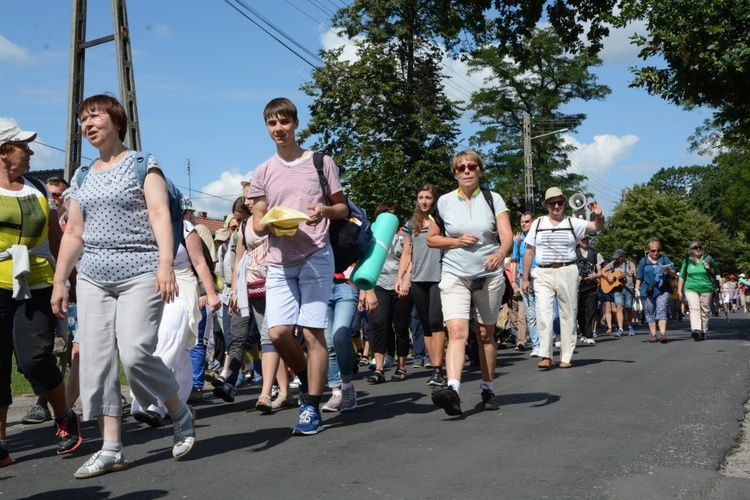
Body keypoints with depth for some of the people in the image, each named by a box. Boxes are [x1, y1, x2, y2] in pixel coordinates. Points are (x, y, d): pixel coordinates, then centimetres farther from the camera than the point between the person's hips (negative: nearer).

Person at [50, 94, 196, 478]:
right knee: (96, 359, -1)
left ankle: (181, 415, 8)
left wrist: (166, 264, -22)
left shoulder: (142, 165, 2)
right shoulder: (83, 178, 18)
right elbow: (73, 233, 19)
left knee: (136, 353, -17)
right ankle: (111, 449, 5)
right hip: (93, 278, 6)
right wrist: (59, 281, 14)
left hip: (140, 274, -6)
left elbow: (160, 214, -10)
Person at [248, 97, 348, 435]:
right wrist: (269, 222, -11)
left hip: (316, 257, -2)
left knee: (312, 332, -6)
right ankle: (307, 380, 21)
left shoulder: (321, 163, 7)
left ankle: (311, 407, 3)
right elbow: (257, 225, 13)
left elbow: (343, 208, 11)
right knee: (278, 332, -8)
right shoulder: (263, 172, 13)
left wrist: (325, 211, -11)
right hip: (279, 262, 3)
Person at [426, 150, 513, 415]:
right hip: (454, 275, -1)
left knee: (485, 334, 10)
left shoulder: (493, 199, 2)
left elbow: (507, 235, -10)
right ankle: (452, 388, -32)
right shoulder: (445, 202, 3)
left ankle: (488, 388, 23)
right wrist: (458, 241, -9)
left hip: (489, 275, 1)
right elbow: (431, 239, 9)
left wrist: (501, 254, -32)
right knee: (457, 331, -18)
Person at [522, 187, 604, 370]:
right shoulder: (538, 224, 8)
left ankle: (566, 357, 11)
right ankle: (546, 356, -9)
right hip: (543, 274, 0)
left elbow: (597, 227, -6)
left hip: (567, 273, 0)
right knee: (544, 314, -12)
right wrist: (525, 278, 6)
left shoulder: (573, 223, 7)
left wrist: (598, 216, -29)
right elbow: (529, 252, 9)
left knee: (568, 315, 4)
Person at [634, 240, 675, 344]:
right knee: (650, 313, 4)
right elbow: (639, 277, 11)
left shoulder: (665, 259, 10)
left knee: (661, 311, -13)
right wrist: (637, 289, 3)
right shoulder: (643, 261, 11)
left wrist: (669, 271, -16)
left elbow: (673, 273, 6)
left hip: (662, 290, -1)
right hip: (647, 291, 2)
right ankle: (653, 335, 10)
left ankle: (663, 334, -19)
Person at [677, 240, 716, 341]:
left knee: (705, 311, 5)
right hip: (691, 289, -1)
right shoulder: (687, 261, 8)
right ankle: (696, 330, -31)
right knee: (694, 308, -18)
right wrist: (679, 290, 9)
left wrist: (709, 268, -7)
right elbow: (682, 277, 13)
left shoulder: (707, 259, 8)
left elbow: (716, 273, 14)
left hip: (706, 289, 1)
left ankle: (703, 332, 16)